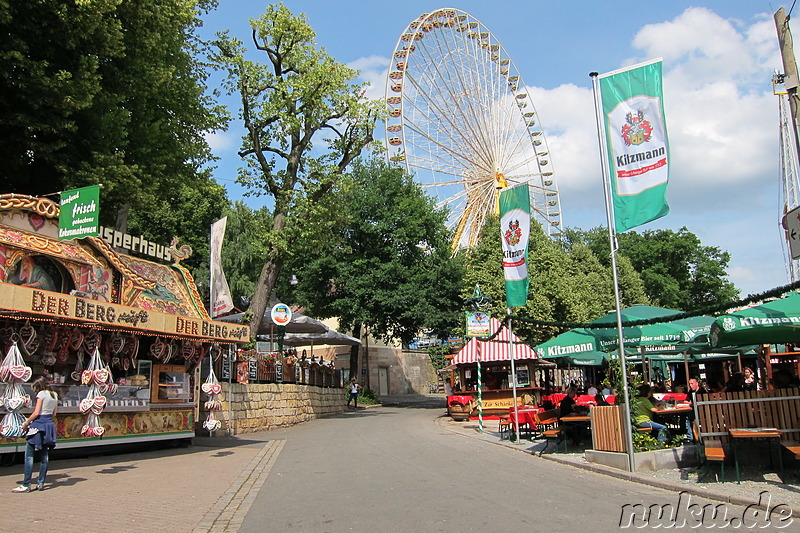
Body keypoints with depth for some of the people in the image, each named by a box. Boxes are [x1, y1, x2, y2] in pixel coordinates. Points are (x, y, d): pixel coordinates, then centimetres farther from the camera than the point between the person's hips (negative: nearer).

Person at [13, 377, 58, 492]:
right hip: (50, 424, 7)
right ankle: (41, 483, 12)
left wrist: (26, 423, -1)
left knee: (29, 455, -2)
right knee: (45, 455, 10)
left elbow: (36, 413, -12)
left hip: (39, 424, -7)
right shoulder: (54, 395, 13)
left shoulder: (41, 394, -7)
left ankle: (26, 485, -3)